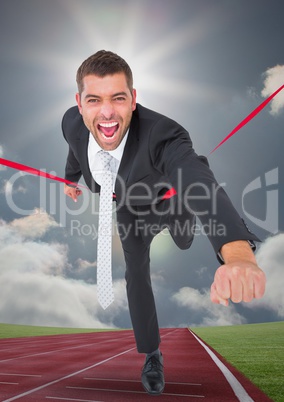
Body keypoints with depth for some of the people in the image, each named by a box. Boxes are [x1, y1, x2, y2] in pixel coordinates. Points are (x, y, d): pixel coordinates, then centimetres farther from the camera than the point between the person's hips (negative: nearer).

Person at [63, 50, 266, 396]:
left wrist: (239, 256, -83)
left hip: (169, 198, -2)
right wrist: (71, 178, 17)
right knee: (136, 273, 6)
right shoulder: (72, 123, -31)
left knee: (183, 241, 28)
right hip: (129, 205, 3)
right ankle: (151, 354, 27)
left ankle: (181, 236, 71)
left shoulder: (162, 133, -48)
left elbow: (201, 185, -66)